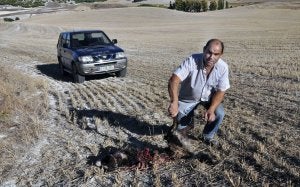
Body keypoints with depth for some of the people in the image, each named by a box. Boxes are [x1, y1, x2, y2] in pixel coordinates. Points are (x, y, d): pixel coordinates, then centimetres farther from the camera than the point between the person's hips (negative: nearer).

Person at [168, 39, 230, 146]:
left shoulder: (223, 67, -22)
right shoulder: (192, 61, -32)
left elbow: (221, 91, -16)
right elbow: (174, 80, -41)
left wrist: (211, 109, -32)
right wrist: (174, 102, -57)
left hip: (209, 97, 2)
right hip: (188, 98, -2)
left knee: (219, 114, -21)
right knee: (179, 121, -16)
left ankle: (207, 136, 10)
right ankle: (188, 124, 24)